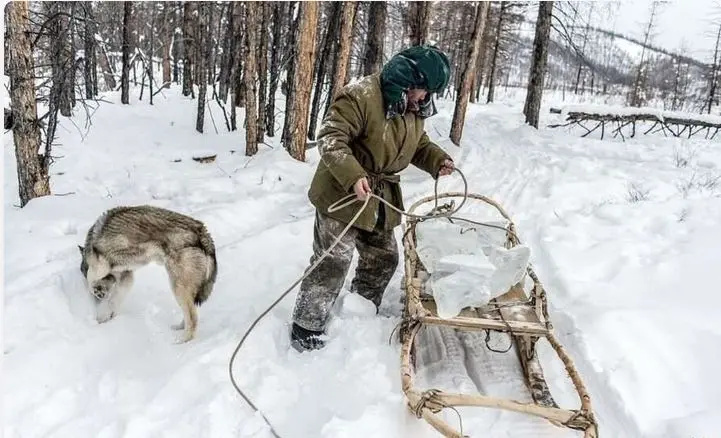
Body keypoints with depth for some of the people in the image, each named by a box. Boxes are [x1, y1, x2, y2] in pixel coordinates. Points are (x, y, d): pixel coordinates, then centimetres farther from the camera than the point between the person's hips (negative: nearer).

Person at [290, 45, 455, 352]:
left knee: (383, 259, 17)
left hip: (382, 199, 8)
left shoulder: (414, 108, 5)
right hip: (344, 194, -8)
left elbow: (418, 143, 19)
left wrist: (438, 160, -1)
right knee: (333, 263, -6)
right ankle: (306, 328, 11)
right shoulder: (360, 96, -22)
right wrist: (353, 176, -37)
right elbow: (330, 138, -25)